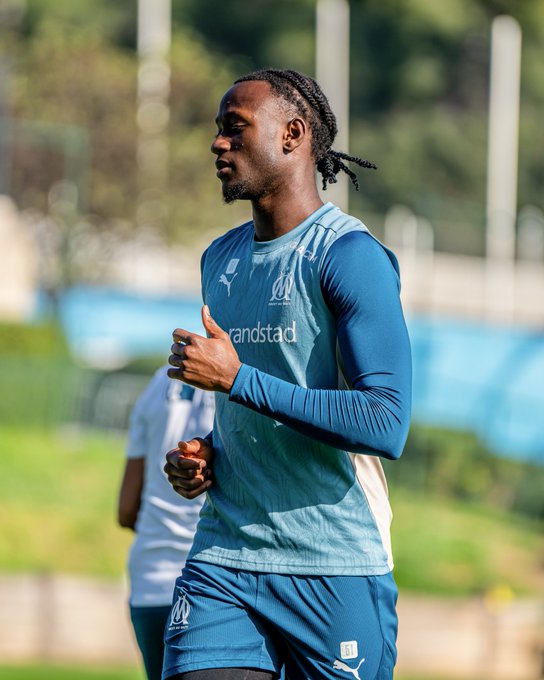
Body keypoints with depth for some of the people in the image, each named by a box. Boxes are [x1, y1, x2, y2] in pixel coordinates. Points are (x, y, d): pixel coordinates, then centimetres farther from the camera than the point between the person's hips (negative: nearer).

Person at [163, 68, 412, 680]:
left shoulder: (349, 257, -9)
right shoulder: (220, 260, 16)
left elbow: (387, 426, -19)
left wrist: (235, 379, -18)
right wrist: (205, 456, 8)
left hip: (336, 571, -6)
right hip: (223, 558, 6)